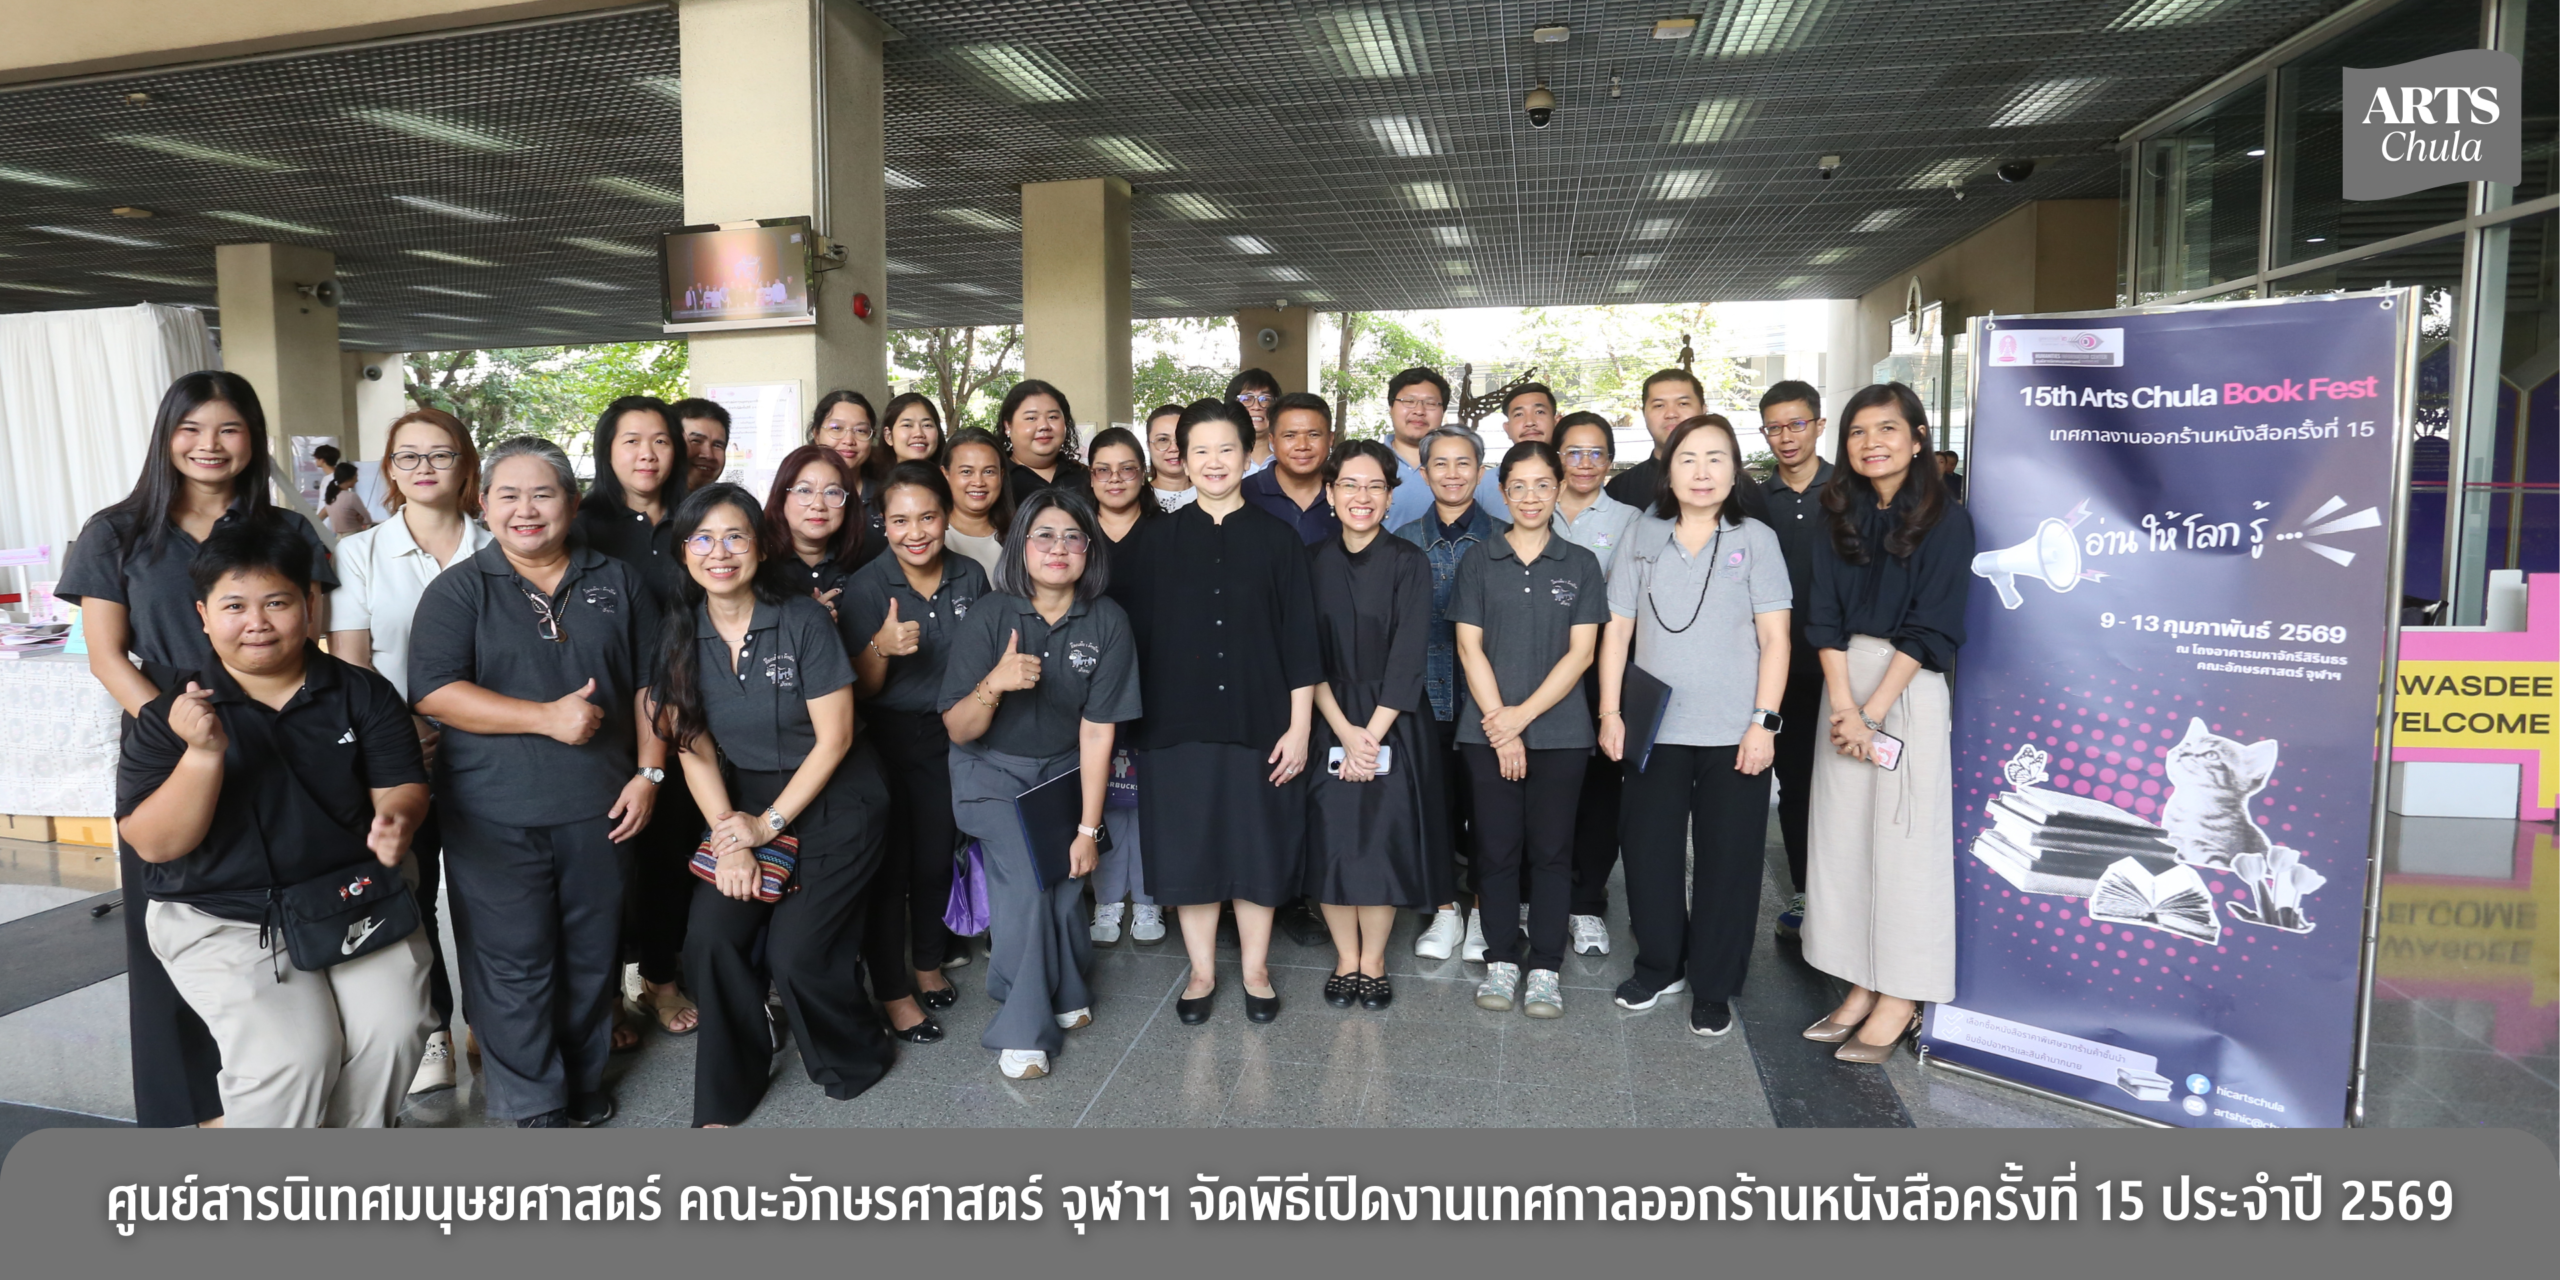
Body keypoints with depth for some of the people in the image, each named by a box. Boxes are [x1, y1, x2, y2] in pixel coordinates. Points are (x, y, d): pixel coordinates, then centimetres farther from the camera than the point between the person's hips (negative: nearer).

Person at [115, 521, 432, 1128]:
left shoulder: (363, 693, 1)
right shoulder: (168, 716, -4)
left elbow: (401, 788, 0)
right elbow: (154, 845, -9)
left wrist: (397, 821, -25)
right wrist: (204, 754, -24)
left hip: (354, 898, 2)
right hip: (221, 918, -2)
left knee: (392, 1028, -17)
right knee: (290, 1052, -22)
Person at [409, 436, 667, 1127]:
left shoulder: (618, 583, 8)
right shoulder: (458, 590, 1)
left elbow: (651, 683, 9)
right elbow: (433, 693, -10)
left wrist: (649, 771, -1)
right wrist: (546, 718, -18)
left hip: (599, 809, 2)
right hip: (494, 817, -2)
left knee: (593, 957, 13)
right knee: (513, 966, 4)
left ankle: (585, 1082, 32)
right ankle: (534, 1109, 19)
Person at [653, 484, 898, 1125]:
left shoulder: (802, 620, -14)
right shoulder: (679, 633, -2)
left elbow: (834, 738, -13)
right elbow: (694, 747, -2)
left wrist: (769, 824, -13)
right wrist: (727, 836, -12)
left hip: (833, 802, -4)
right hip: (744, 802, 4)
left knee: (795, 951, -11)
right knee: (711, 936, -11)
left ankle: (854, 1060, 19)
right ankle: (725, 1096, 10)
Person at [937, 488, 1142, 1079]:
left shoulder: (1106, 622, -14)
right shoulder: (989, 618, -18)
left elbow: (1097, 729, -12)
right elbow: (959, 730, -16)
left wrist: (1088, 828, -12)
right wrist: (994, 683, -38)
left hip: (1062, 770, 2)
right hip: (992, 772, -2)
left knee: (1067, 877, -7)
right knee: (1025, 879, -17)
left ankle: (1065, 991, 23)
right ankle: (1024, 1030, -1)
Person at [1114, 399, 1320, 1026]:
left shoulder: (1277, 539, 2)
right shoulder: (1156, 540, 4)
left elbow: (1300, 643, 0)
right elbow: (1135, 635, 3)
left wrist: (1299, 727, -5)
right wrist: (1129, 725, 0)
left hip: (1259, 724, 0)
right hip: (1177, 725, 1)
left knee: (1258, 847, 8)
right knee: (1189, 849, 8)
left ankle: (1256, 970, 27)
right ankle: (1201, 971, 26)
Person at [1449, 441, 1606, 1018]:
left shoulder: (1580, 564, 5)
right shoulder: (1478, 561, 5)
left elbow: (1581, 651, -1)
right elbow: (1470, 647, 1)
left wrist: (1524, 713, -10)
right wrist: (1501, 725, -8)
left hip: (1560, 731, 0)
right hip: (1487, 730, 0)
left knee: (1551, 849, 4)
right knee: (1496, 848, 4)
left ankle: (1545, 969, 13)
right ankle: (1501, 961, 17)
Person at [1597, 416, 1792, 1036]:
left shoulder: (1755, 539, 2)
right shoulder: (1643, 537, 6)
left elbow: (1774, 640, -1)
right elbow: (1618, 631, 7)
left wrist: (1763, 722, -8)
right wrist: (1610, 713, 1)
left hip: (1734, 732, -2)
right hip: (1655, 728, 2)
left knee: (1727, 858, 4)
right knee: (1647, 848, 8)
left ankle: (1713, 987, 20)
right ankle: (1660, 965, 29)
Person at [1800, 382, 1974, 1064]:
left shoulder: (1946, 522, -6)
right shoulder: (1842, 516, 8)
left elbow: (1929, 629, -11)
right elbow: (1826, 617, 2)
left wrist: (1872, 711, -15)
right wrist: (1843, 705, -10)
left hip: (1911, 688, -5)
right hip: (1845, 681, 5)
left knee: (1903, 837, -1)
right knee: (1843, 834, 6)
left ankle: (1901, 998, 10)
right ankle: (1861, 987, 17)